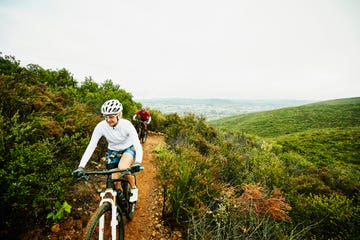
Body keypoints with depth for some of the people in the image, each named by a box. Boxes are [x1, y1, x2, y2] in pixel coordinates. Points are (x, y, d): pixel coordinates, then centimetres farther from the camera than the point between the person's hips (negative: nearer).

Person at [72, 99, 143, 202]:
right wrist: (81, 167, -33)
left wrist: (138, 163, -54)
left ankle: (134, 188, -4)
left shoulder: (126, 124, -30)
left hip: (128, 149, -3)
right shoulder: (101, 126, -24)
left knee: (122, 167, -33)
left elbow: (138, 145, -36)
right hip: (113, 151, 3)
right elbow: (91, 146, -24)